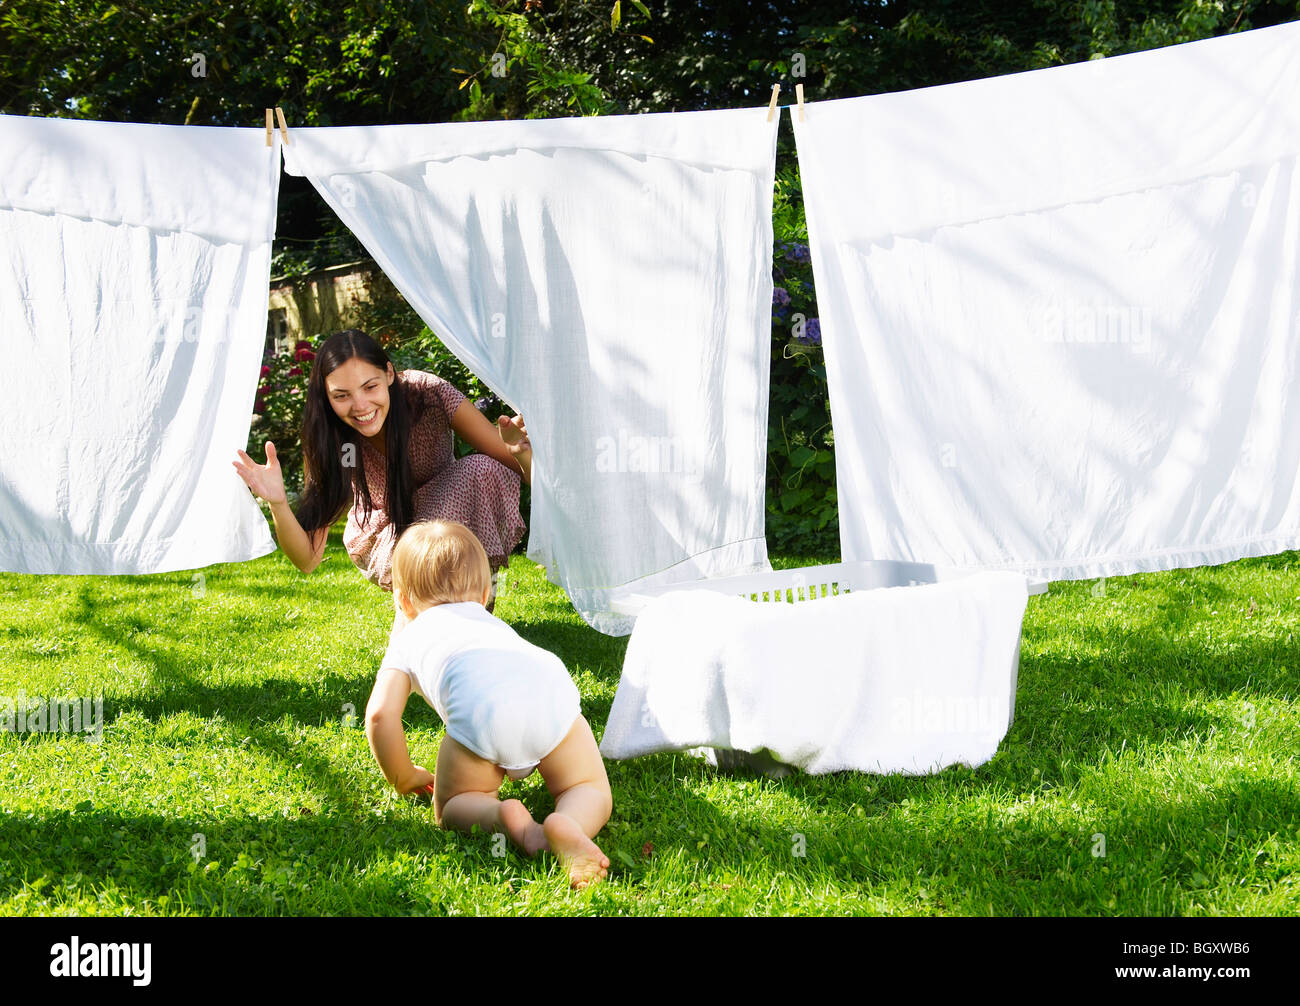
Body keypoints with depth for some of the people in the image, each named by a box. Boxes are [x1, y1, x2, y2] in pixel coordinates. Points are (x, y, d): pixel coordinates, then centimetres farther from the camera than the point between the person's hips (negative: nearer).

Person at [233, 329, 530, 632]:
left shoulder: (428, 394, -28)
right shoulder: (327, 439, -24)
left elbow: (533, 476, -25)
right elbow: (308, 559, -25)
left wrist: (521, 453, -50)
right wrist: (278, 503, -44)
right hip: (383, 536, -1)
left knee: (482, 471, -32)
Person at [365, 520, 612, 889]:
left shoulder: (408, 641, 32)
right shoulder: (494, 623, 45)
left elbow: (380, 714, 16)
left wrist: (403, 777, 32)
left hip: (482, 711, -2)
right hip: (553, 685, 3)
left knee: (451, 807, 20)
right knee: (592, 792, 18)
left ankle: (503, 817, -13)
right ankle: (568, 825, -16)